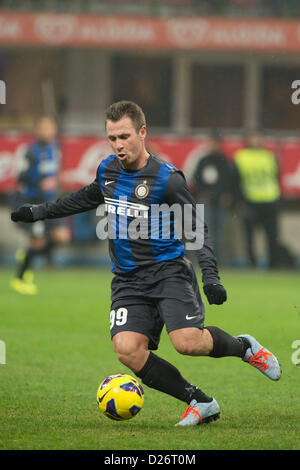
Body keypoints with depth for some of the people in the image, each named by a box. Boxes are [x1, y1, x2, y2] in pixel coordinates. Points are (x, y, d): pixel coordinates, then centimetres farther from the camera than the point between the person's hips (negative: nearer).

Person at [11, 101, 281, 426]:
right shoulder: (107, 170, 8)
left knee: (187, 342, -25)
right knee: (127, 350, -19)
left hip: (167, 269, -5)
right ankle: (200, 403, -6)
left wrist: (211, 277, -16)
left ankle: (244, 347, 10)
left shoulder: (167, 178, -10)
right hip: (128, 280, 5)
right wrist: (37, 212, 33)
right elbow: (86, 198, 30)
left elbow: (196, 229, -6)